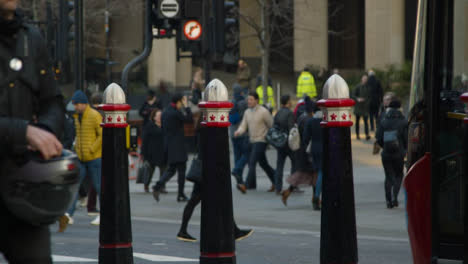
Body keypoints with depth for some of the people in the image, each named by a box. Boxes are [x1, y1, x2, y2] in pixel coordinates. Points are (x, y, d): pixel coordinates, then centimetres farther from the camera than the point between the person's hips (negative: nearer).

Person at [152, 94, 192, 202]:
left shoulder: (165, 113, 10)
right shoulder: (176, 113, -16)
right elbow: (189, 119, -11)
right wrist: (186, 106, -5)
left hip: (168, 144, 8)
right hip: (178, 146, -8)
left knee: (171, 169, 14)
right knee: (181, 169, 3)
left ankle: (158, 186, -8)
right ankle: (181, 195, 6)